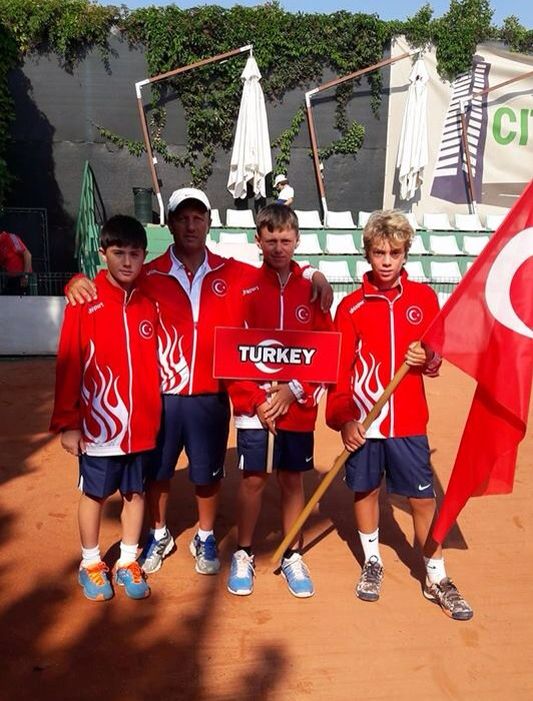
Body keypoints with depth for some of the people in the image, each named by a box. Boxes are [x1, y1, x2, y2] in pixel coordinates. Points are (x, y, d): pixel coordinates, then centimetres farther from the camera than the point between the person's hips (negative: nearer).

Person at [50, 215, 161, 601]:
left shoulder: (150, 303, 0)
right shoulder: (84, 303, -10)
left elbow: (155, 362, 5)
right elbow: (68, 367, -9)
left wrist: (156, 411, 6)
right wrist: (67, 422, -9)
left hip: (142, 424, 3)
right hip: (98, 424, -3)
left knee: (136, 492, 15)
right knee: (94, 494, 13)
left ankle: (128, 562, 34)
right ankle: (91, 564, 33)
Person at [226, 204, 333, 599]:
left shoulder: (311, 290, 1)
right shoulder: (244, 289, -2)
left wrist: (293, 390, -11)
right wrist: (257, 400, -13)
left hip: (299, 408, 1)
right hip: (254, 407, -1)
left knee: (293, 480, 12)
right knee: (253, 479, 7)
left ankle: (292, 556, 29)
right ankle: (244, 555, 26)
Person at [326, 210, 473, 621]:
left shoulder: (424, 298, 1)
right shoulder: (352, 306, -2)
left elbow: (437, 353, 10)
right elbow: (339, 368, -3)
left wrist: (427, 360, -13)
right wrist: (343, 418, -10)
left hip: (408, 419, 1)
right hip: (363, 418, 0)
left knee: (423, 497, 7)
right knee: (366, 490, 12)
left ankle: (437, 578, 25)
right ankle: (372, 563, 34)